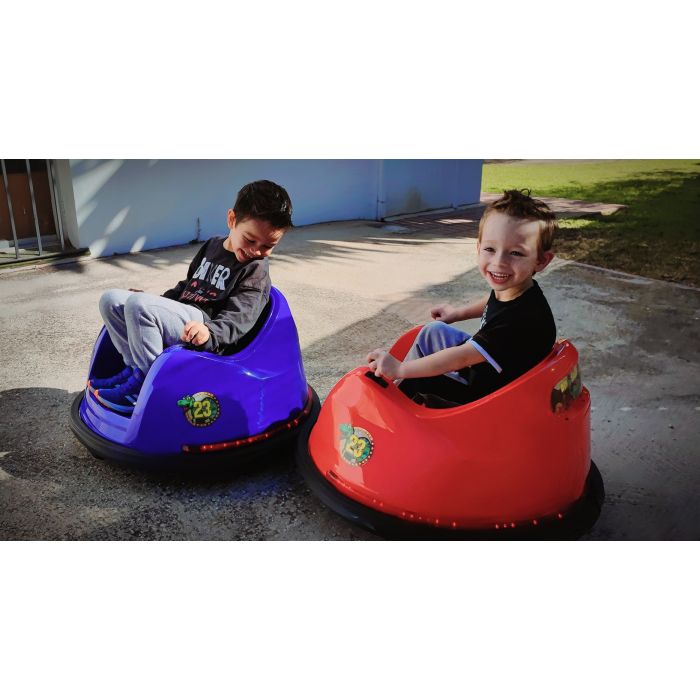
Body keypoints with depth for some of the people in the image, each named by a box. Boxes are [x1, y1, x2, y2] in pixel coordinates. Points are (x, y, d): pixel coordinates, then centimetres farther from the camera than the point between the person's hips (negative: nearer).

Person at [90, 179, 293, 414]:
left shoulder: (256, 270, -8)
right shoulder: (213, 244, 16)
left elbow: (237, 317, -20)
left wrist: (210, 333, -39)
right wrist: (158, 301, 24)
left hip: (201, 324, -9)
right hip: (179, 315, 9)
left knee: (138, 304, -29)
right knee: (111, 299, 5)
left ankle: (146, 383, -18)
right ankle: (134, 366, 0)